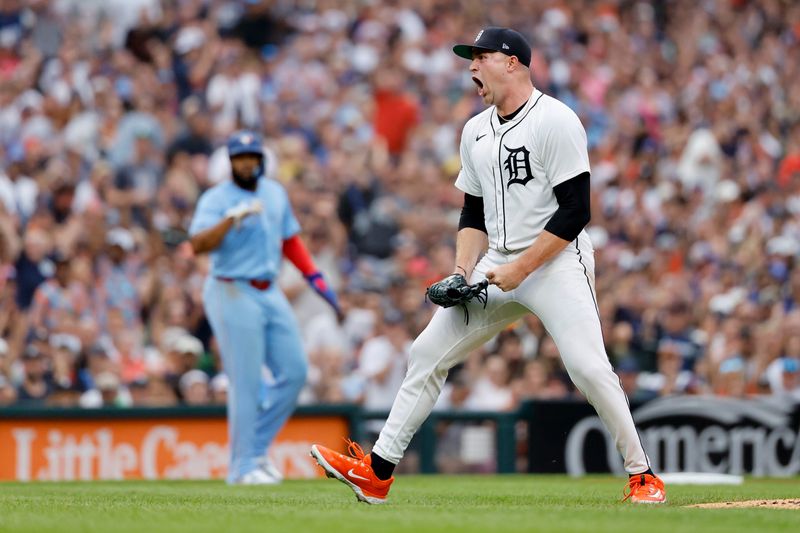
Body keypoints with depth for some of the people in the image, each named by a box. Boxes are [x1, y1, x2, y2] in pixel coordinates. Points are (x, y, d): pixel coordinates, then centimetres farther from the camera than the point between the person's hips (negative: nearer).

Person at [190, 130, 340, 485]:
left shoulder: (275, 193, 13)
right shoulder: (216, 199, -8)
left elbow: (289, 238, 24)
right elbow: (198, 244, -23)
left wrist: (314, 276, 15)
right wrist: (233, 218, -34)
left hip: (270, 293, 7)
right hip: (233, 294, -7)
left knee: (294, 372, 5)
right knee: (247, 384, -8)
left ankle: (257, 448, 17)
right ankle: (243, 466, 0)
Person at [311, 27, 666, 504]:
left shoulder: (555, 121, -12)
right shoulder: (476, 131, 13)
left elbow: (575, 211, -17)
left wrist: (521, 268, -19)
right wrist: (464, 269, 2)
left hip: (556, 263, -7)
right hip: (497, 267, 7)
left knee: (588, 366, -21)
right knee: (428, 352, 2)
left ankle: (643, 474, -7)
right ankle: (377, 472, 5)